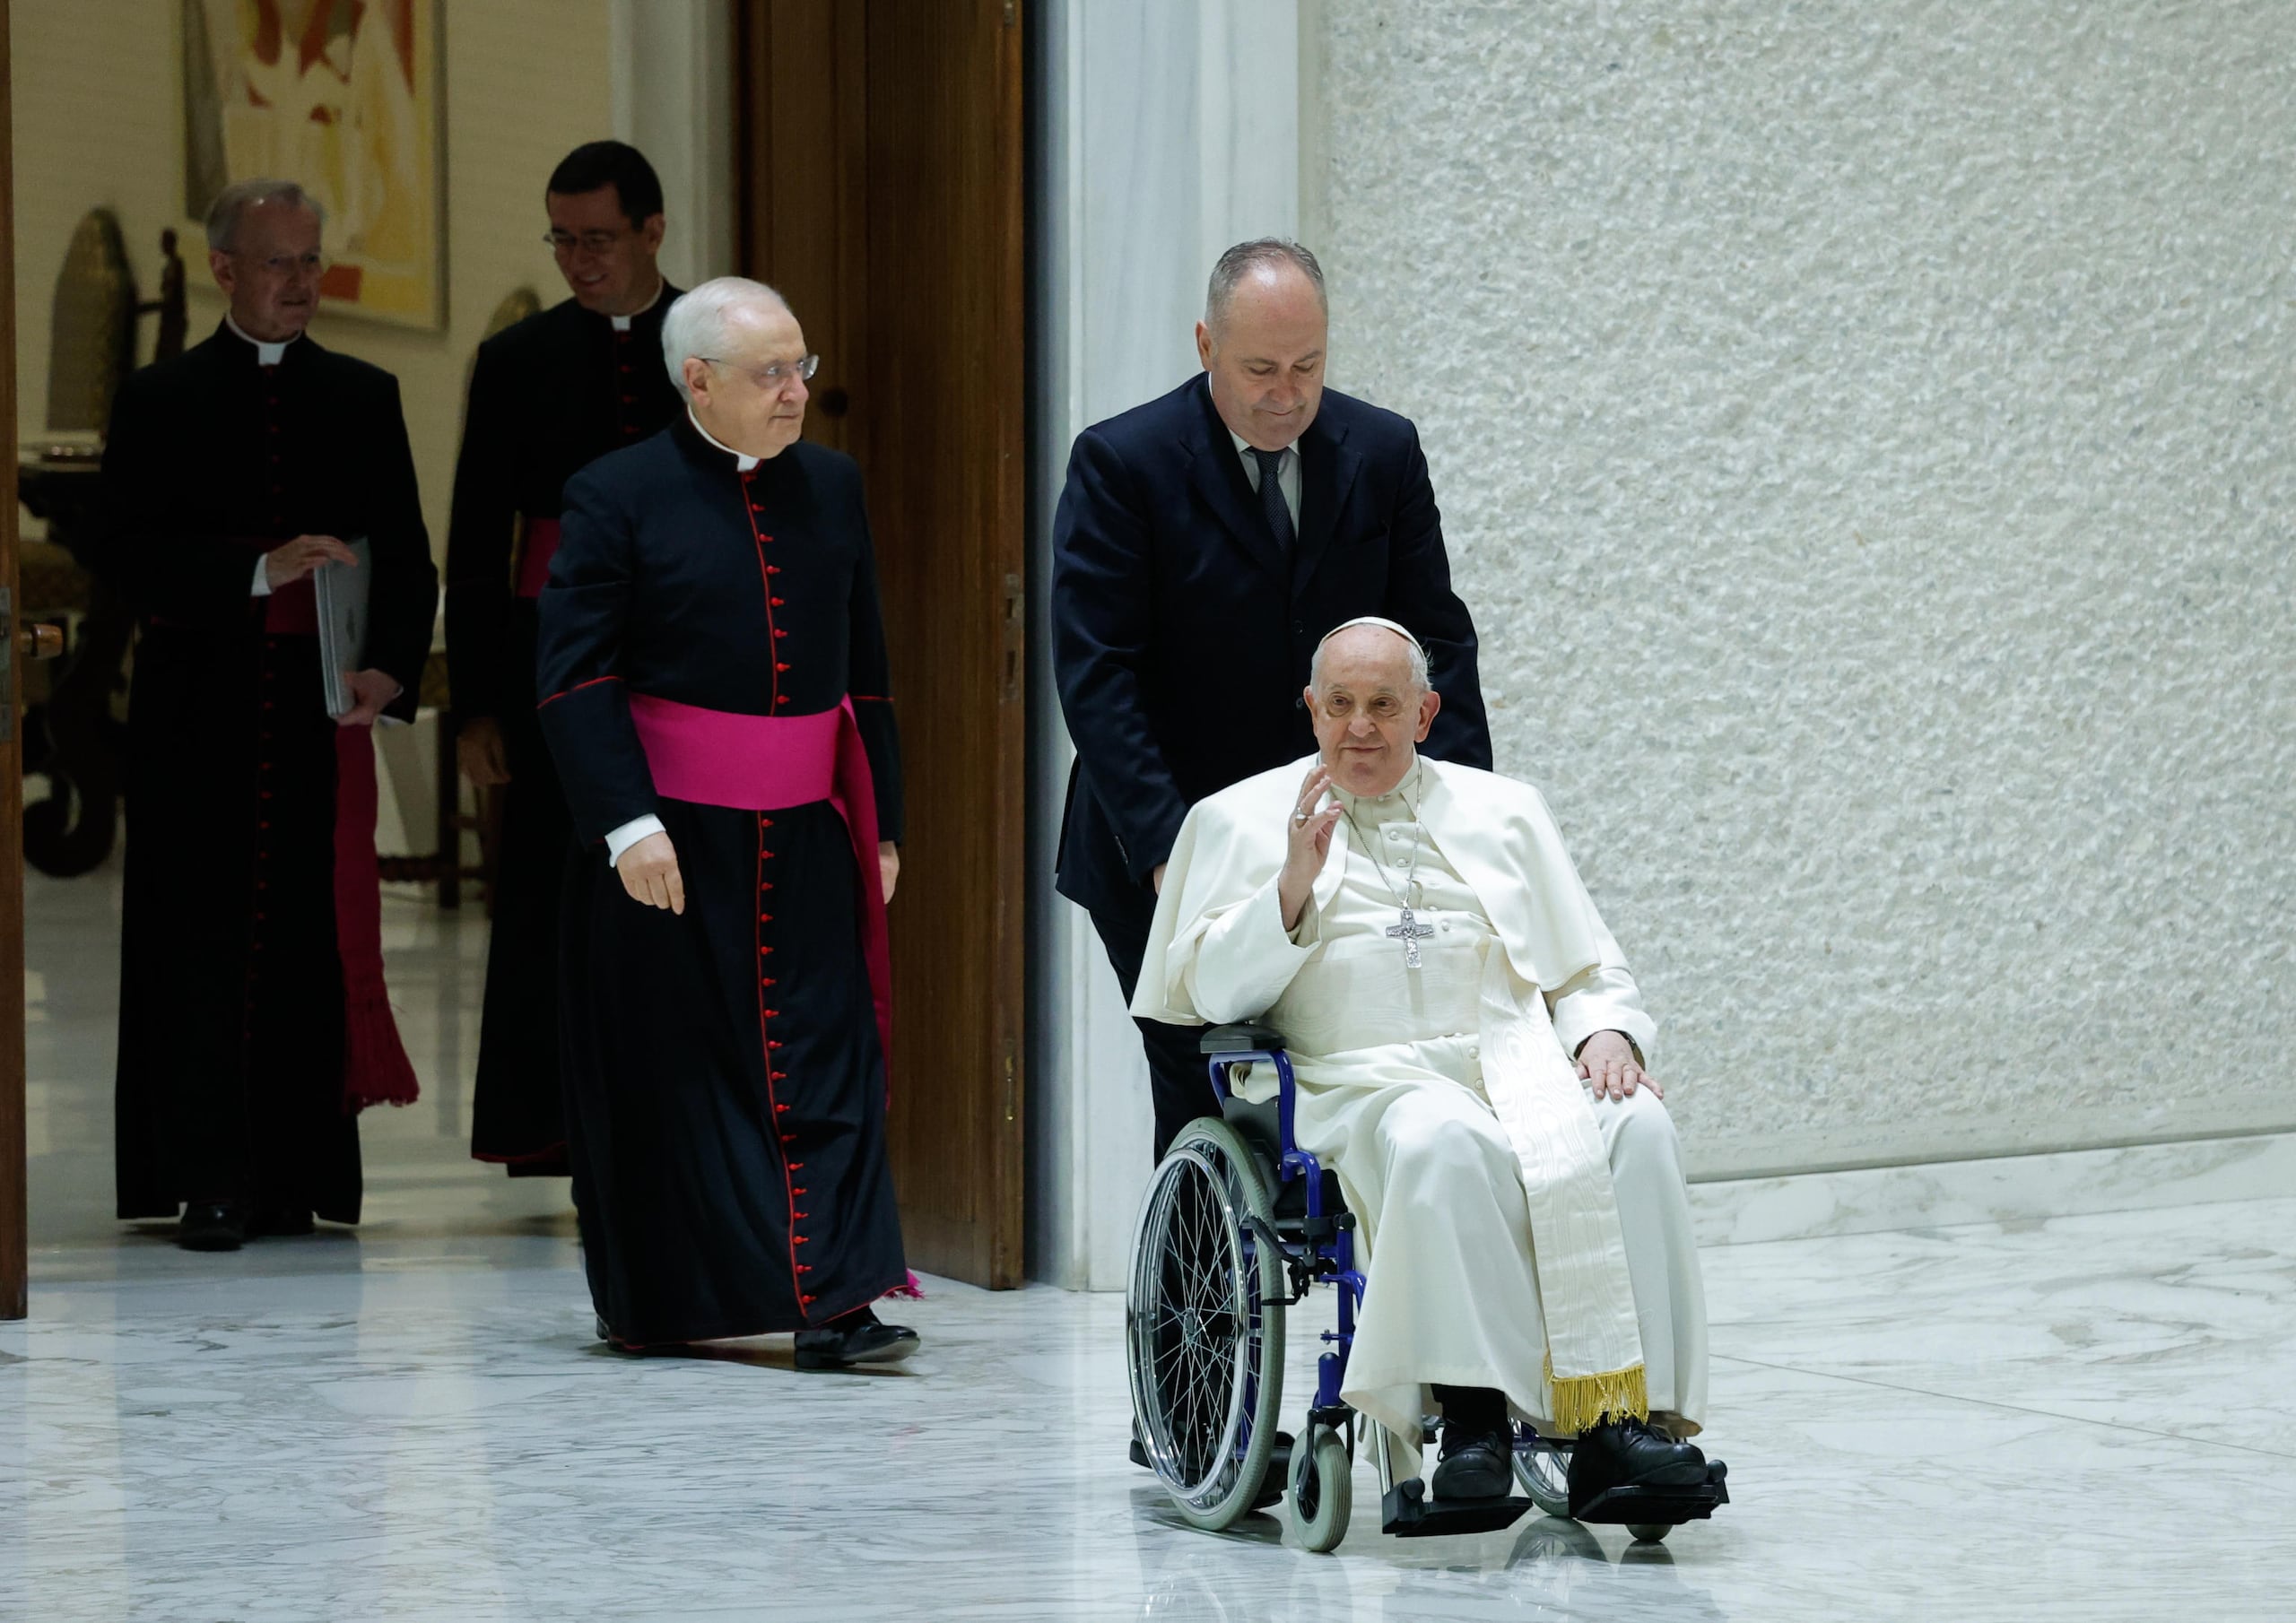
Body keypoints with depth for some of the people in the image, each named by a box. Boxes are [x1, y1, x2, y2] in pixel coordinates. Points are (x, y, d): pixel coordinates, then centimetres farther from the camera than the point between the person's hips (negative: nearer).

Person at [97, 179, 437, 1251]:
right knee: (204, 939, -3)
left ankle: (297, 1179, 5)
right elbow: (125, 552, -4)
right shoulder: (161, 400, 5)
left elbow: (405, 555, 7)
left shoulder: (364, 398, 12)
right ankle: (209, 1184, 0)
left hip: (322, 708, 2)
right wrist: (261, 570, -16)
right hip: (198, 713, -2)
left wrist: (389, 667, -11)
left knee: (311, 937, 0)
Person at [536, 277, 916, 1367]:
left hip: (806, 836, 4)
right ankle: (649, 1304, 18)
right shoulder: (617, 497, -4)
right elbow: (575, 677, -8)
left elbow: (864, 671, 15)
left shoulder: (831, 487, 10)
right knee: (667, 1072, 5)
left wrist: (881, 821, 12)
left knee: (824, 1064, -4)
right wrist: (627, 822, -17)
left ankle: (833, 1303, -7)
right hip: (667, 837, -4)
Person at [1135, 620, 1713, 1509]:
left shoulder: (1503, 809, 24)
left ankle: (1624, 1413, -35)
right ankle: (1472, 1410, -39)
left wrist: (1606, 1033, -1)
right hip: (1364, 1079, -3)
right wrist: (1293, 887, -8)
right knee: (1445, 1142, -39)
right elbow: (1208, 989, 7)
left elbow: (1592, 974, 22)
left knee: (1636, 1128, -29)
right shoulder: (1242, 819, 17)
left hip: (1521, 1066, 3)